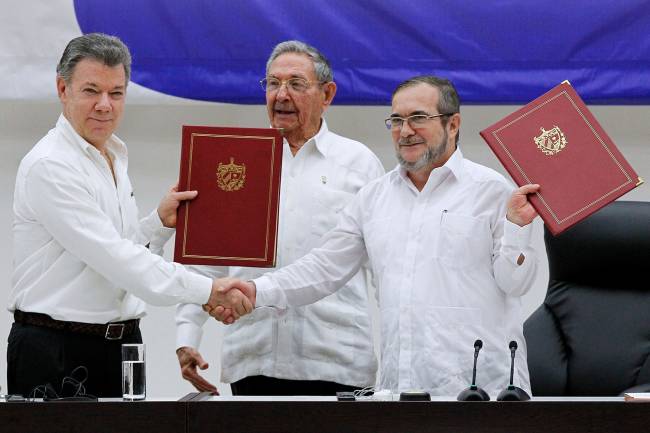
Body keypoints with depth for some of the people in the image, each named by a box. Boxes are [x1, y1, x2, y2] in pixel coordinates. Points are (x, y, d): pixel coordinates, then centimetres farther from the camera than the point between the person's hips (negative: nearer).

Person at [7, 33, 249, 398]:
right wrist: (206, 290, -24)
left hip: (123, 342, 8)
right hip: (58, 351, -8)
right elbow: (111, 257, -22)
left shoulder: (114, 158, 15)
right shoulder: (49, 166, -15)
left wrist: (160, 220, 5)